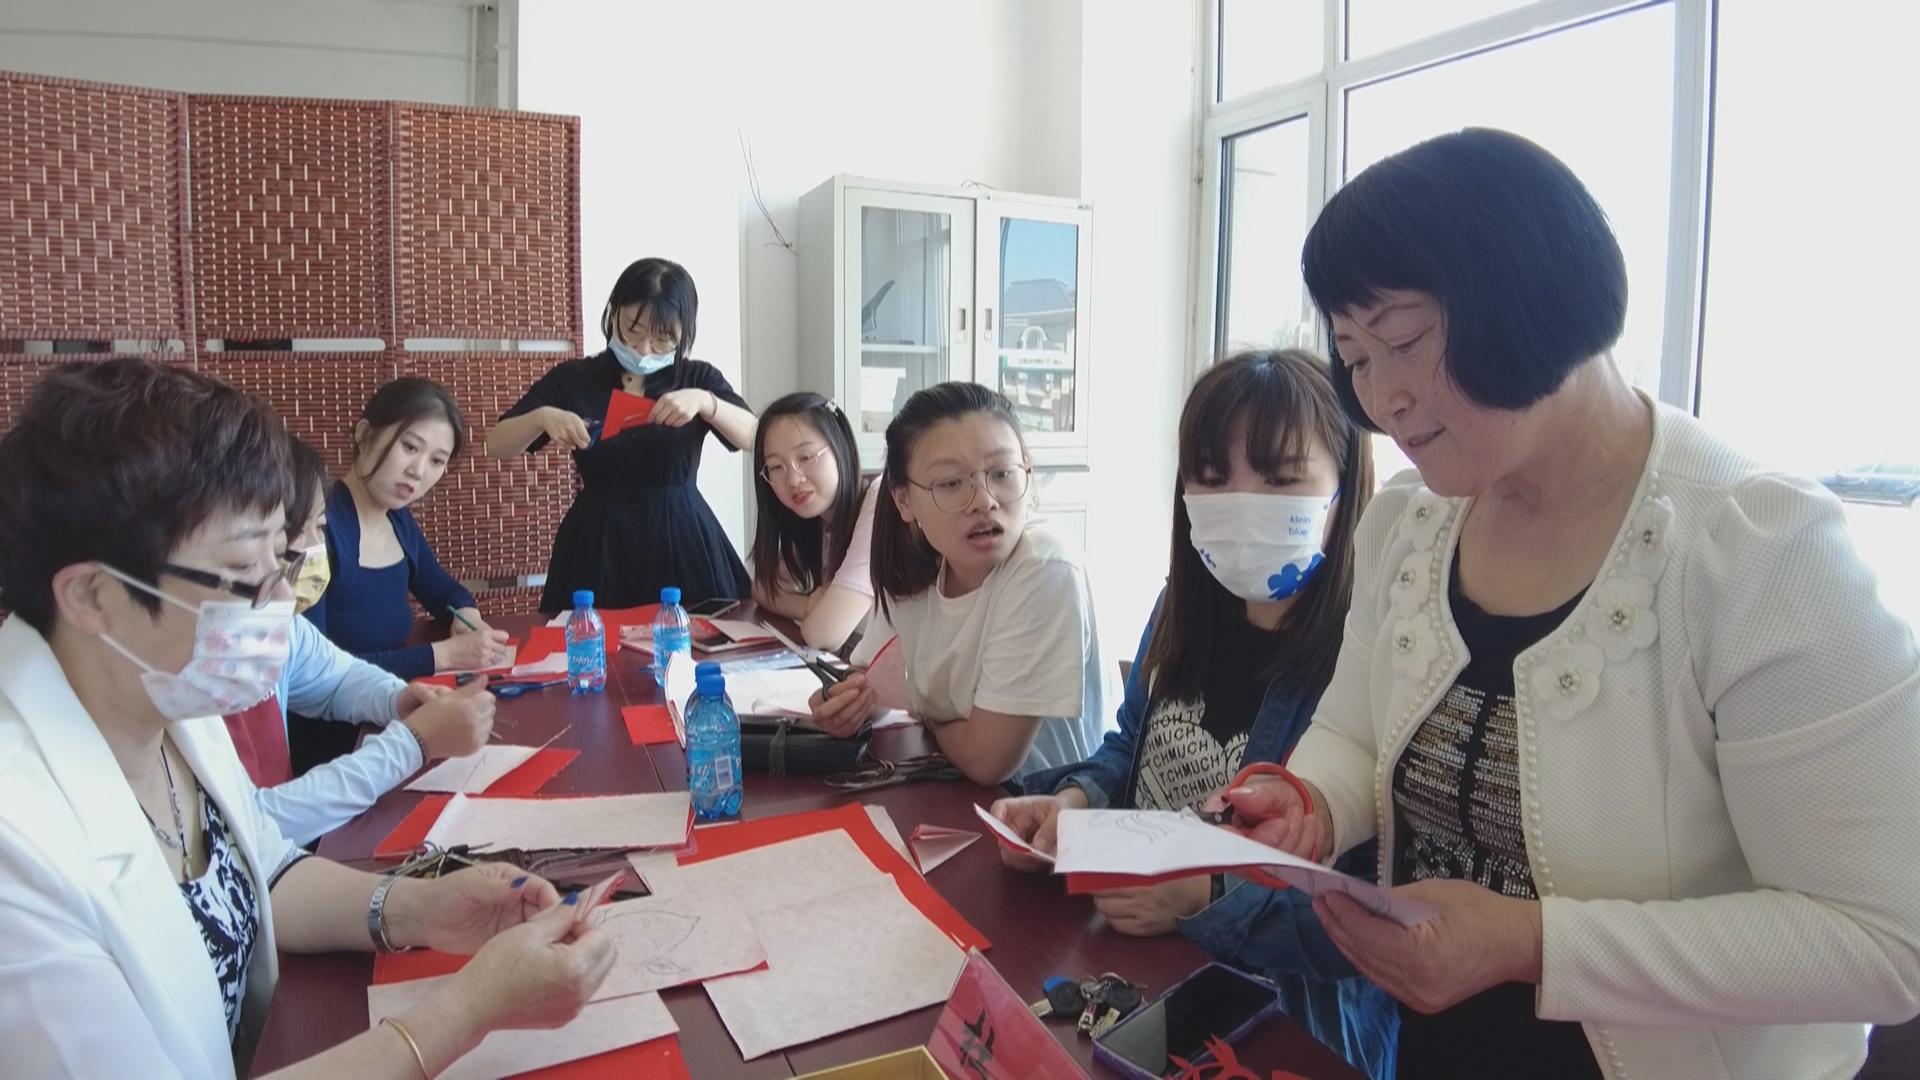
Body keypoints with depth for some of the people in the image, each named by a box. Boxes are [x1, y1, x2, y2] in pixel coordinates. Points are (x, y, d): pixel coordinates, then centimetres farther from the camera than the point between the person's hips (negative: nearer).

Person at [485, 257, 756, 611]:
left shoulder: (698, 379, 3)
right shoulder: (573, 379, 4)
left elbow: (760, 439, -9)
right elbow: (496, 445, 3)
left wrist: (705, 402, -25)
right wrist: (542, 416, -17)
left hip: (681, 542, 0)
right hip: (598, 544, 1)